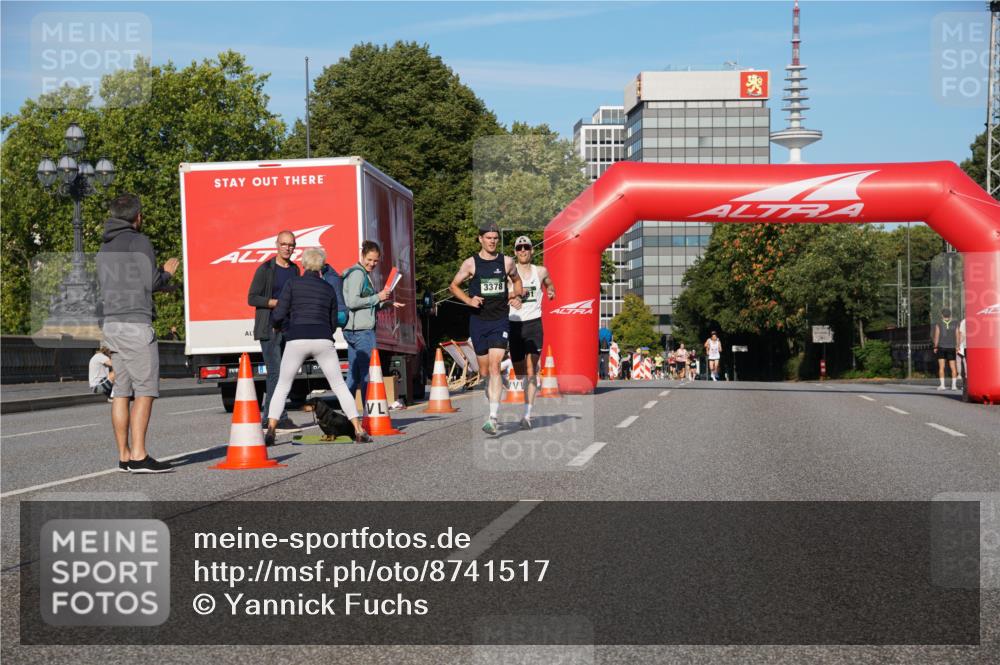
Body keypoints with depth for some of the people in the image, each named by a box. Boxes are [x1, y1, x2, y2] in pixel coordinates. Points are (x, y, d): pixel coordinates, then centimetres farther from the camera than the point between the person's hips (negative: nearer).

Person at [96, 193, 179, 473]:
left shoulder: (105, 247, 18)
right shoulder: (139, 241, -7)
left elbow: (105, 287, 19)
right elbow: (151, 282, -12)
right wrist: (167, 272, 8)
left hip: (111, 324, 8)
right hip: (135, 324, -8)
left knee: (122, 391, 7)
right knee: (145, 390, -8)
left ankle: (124, 455, 7)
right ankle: (139, 456, -14)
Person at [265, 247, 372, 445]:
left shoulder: (293, 283, 7)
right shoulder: (329, 289, 16)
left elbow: (278, 315, 3)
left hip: (296, 340, -1)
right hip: (323, 340, 2)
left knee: (282, 388, 12)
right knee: (340, 386, 11)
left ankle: (270, 432, -2)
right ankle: (359, 431, 3)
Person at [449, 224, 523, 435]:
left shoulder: (506, 262, 3)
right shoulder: (471, 263, 0)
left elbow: (516, 280, 22)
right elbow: (453, 286, 8)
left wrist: (517, 296, 3)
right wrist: (469, 300, -8)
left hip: (500, 321, -1)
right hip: (478, 321, 1)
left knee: (495, 367, -15)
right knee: (484, 371, 9)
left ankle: (493, 417, -19)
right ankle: (493, 404, 35)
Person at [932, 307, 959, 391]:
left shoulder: (938, 324, -5)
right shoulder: (955, 324, -1)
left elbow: (936, 337, -6)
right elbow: (957, 336, -1)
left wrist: (935, 347, 3)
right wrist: (958, 346, 7)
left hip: (941, 347, -1)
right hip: (951, 348, 1)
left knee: (941, 367, 0)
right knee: (953, 367, 7)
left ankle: (942, 385, -6)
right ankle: (954, 385, 0)